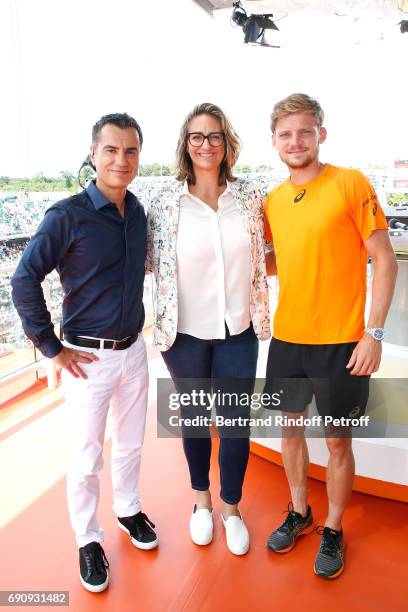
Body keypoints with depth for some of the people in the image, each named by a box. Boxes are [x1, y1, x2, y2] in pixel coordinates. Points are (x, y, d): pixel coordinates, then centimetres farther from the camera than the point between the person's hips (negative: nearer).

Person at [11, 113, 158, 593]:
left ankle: (128, 509, 45)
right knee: (86, 456, 9)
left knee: (131, 442, 20)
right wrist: (52, 349, -13)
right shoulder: (67, 216, -16)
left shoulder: (138, 212, 2)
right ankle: (88, 540, 33)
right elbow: (24, 281, -15)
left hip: (133, 350, 5)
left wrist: (137, 325, 13)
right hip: (87, 358, -5)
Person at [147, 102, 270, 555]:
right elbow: (151, 260, 2)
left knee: (236, 421, 9)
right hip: (187, 331, -1)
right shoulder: (166, 203, -7)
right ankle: (201, 499, 42)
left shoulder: (249, 196, -1)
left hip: (238, 330, 1)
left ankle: (231, 507, 34)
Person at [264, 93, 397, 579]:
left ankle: (333, 531, 33)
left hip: (340, 342, -5)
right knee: (290, 428, 17)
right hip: (286, 338, 5)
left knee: (337, 442, 9)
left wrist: (373, 333, -15)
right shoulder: (273, 200, 6)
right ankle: (299, 513, 40)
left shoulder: (351, 184, -9)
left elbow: (384, 260, -9)